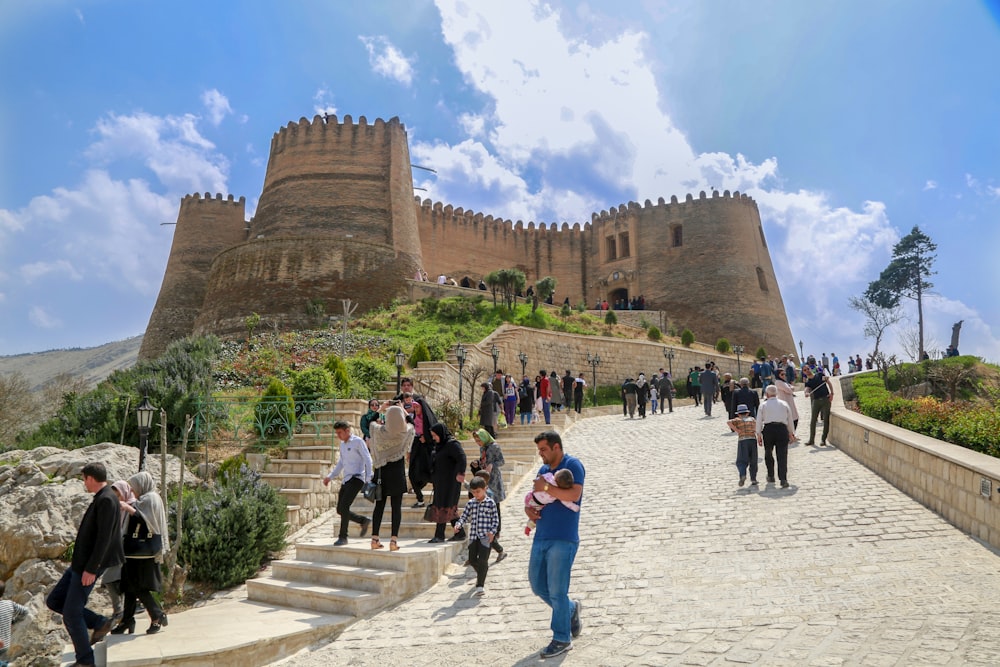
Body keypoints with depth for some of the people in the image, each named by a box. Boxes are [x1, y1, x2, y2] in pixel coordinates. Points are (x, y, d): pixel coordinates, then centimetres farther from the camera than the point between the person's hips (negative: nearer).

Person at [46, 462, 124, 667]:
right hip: (81, 562, 10)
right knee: (54, 601, 14)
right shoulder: (101, 498, 12)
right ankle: (99, 623, 16)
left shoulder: (107, 500, -21)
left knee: (71, 612, -1)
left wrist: (91, 569, -24)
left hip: (90, 565, -10)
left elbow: (104, 537, -25)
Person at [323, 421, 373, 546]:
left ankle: (343, 537, -10)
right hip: (346, 480, 8)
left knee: (344, 506, -19)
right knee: (340, 510, 6)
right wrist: (330, 477, 17)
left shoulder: (358, 441, -5)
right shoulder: (342, 444, 18)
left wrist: (369, 478, -18)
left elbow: (368, 460, -9)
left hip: (357, 478, -8)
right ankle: (364, 521, 23)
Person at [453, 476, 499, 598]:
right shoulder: (470, 503, 6)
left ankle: (480, 586, -6)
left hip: (486, 536, -4)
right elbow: (464, 517, 7)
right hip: (473, 535, 5)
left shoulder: (490, 503, -4)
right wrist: (459, 525, -12)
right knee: (472, 560, 12)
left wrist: (492, 531, -15)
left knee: (482, 560, -11)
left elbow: (495, 519, -2)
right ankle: (481, 575, 42)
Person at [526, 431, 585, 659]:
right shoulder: (543, 470, 14)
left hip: (563, 539, -8)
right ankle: (571, 609, 36)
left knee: (556, 591, -2)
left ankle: (562, 639, 14)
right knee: (538, 586, 13)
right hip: (541, 537, 8)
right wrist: (528, 508, 0)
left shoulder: (572, 465, -9)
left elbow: (574, 495, -23)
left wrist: (546, 487, -16)